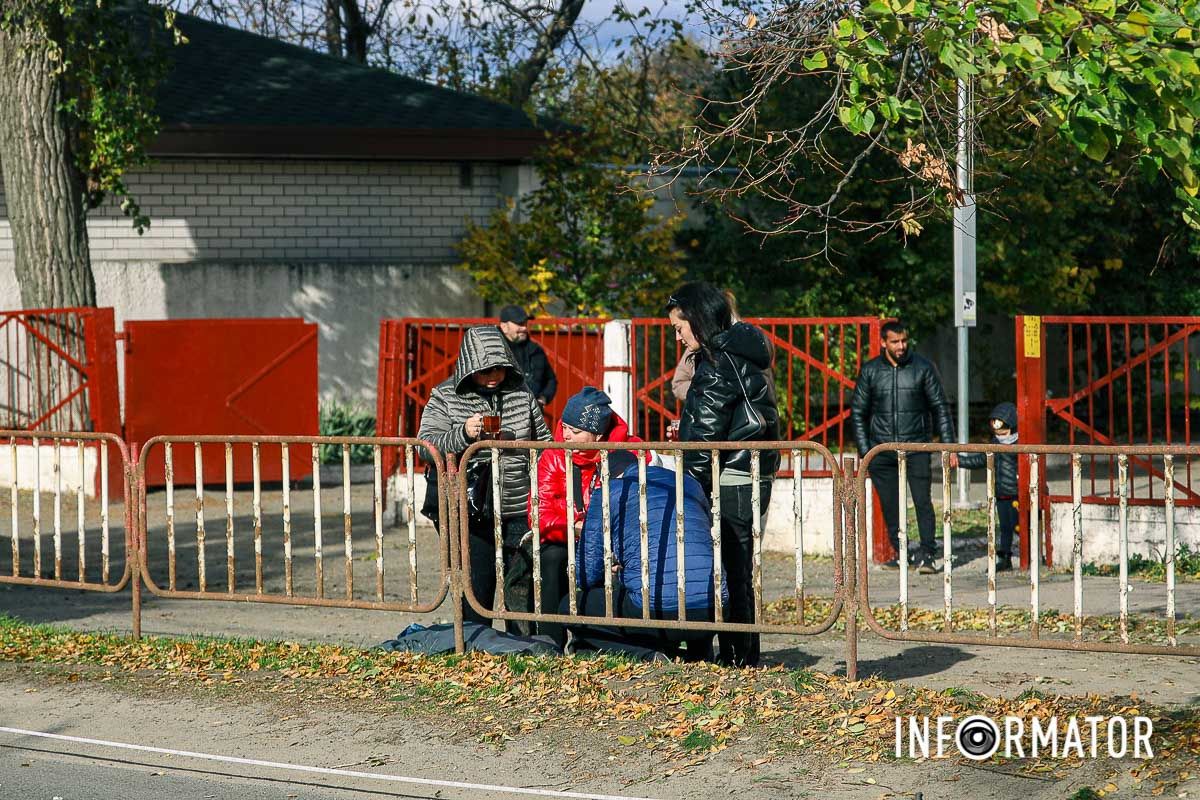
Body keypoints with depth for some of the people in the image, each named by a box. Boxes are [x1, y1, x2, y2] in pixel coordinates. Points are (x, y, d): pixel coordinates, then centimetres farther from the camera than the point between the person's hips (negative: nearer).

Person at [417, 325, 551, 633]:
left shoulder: (520, 392, 7)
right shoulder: (445, 397, -1)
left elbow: (543, 440, 17)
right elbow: (426, 444, -8)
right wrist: (463, 434, -23)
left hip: (520, 513, 3)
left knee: (522, 588, 7)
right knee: (475, 590, 0)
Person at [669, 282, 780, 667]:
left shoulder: (719, 362, -14)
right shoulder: (744, 353, 15)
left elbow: (705, 433, -15)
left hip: (730, 482, -9)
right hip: (754, 478, 9)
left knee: (731, 573, -5)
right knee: (739, 572, 12)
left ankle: (737, 658, -3)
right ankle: (743, 658, 15)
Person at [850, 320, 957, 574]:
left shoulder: (922, 367, 2)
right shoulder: (870, 371, 5)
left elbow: (940, 408, 6)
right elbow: (858, 412, 10)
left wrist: (949, 446, -1)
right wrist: (864, 451, 2)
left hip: (916, 447, -2)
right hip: (881, 449, 2)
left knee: (922, 501, -10)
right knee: (890, 505, 5)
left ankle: (927, 555, -9)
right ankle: (901, 553, 14)